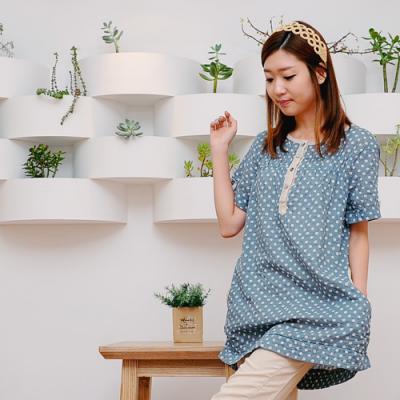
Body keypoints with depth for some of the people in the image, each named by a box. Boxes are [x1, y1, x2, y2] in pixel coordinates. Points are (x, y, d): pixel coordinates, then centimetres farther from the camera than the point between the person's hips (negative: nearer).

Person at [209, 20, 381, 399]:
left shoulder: (356, 143, 3)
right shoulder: (265, 147, 15)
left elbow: (357, 233, 4)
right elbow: (229, 224, 10)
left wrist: (359, 308, -1)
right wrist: (219, 151, 9)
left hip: (315, 305, -5)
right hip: (255, 300, 5)